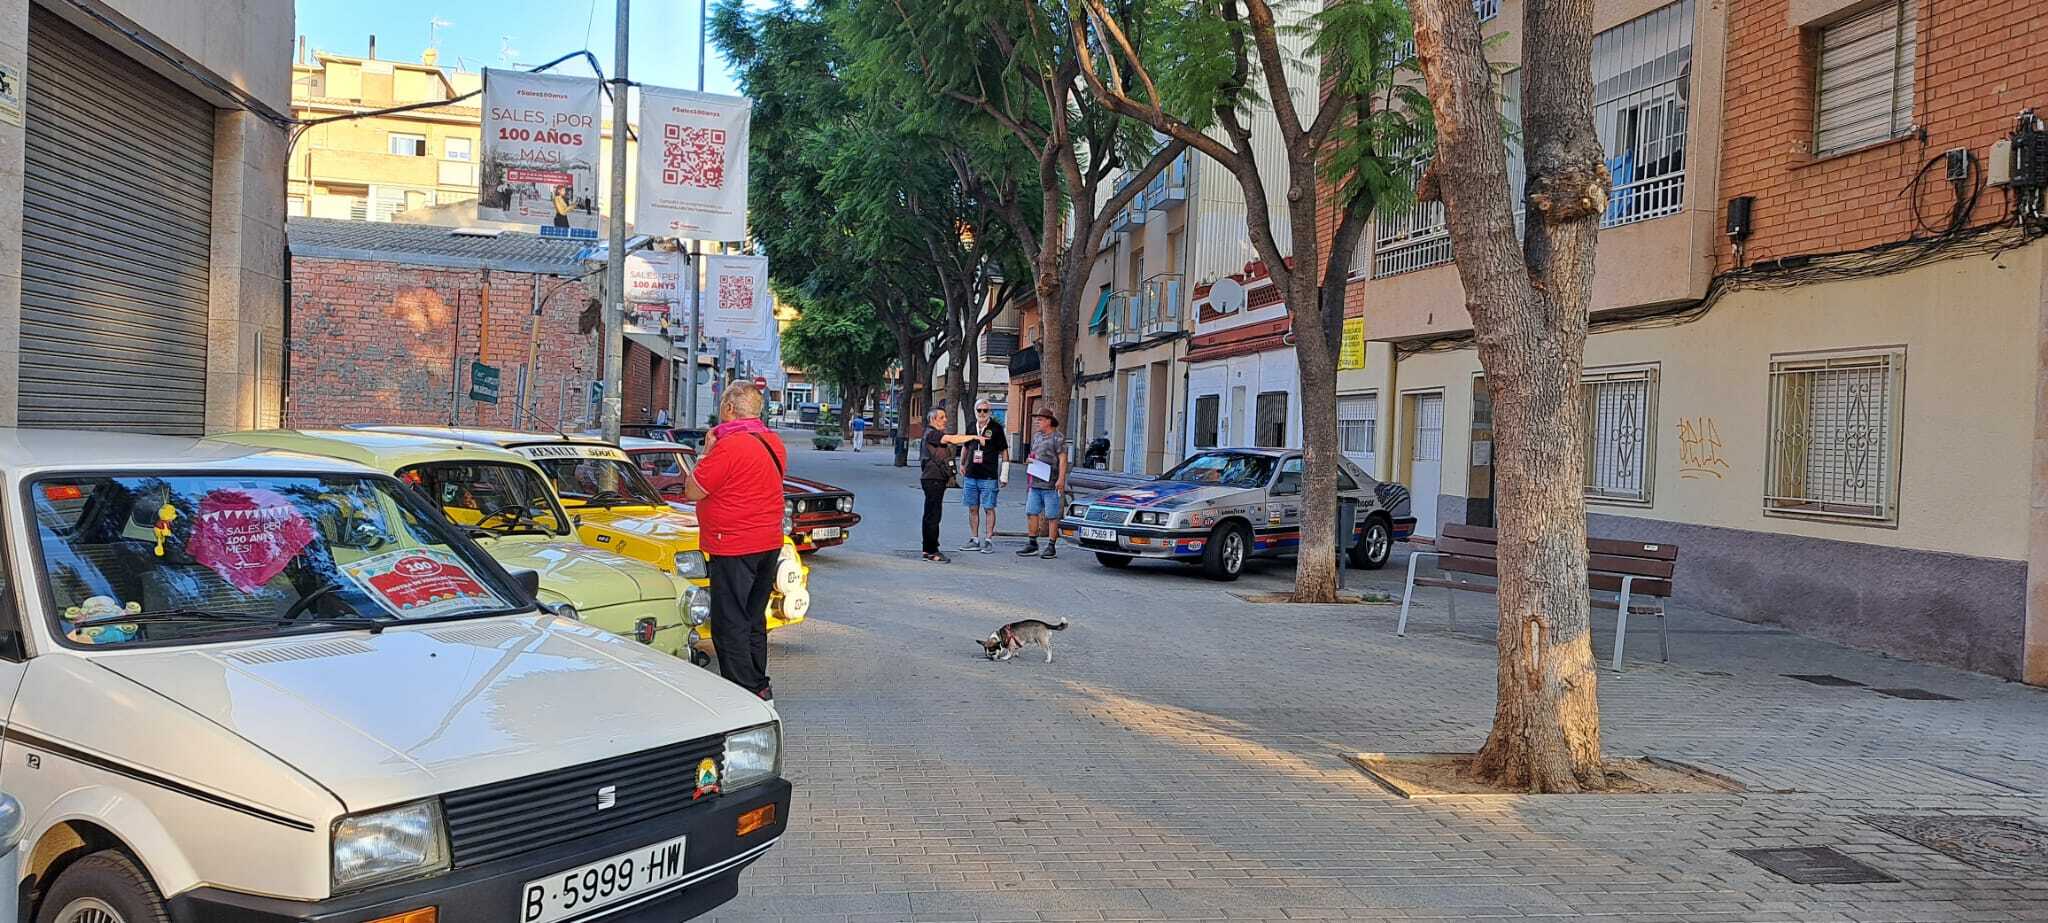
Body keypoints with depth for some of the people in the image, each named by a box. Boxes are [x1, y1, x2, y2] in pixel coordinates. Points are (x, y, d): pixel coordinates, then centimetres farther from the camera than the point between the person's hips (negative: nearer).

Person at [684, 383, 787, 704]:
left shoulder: (729, 447, -19)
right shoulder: (774, 442, 8)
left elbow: (692, 492, -13)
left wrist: (707, 451, -3)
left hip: (734, 548, -9)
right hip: (770, 544, 9)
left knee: (730, 625, -1)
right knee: (754, 620, 17)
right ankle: (761, 689, 24)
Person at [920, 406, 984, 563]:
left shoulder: (939, 434, 20)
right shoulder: (931, 434, -12)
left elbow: (955, 439, 11)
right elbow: (952, 439, -24)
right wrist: (973, 437, -19)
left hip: (938, 479, 11)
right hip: (932, 479, -11)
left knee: (931, 515, 13)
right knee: (933, 515, -9)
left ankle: (928, 550, 19)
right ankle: (932, 552, -8)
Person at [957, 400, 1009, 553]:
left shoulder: (996, 428, -4)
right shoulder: (971, 426, 8)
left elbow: (1004, 451, -2)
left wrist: (1004, 474, -5)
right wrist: (962, 464, 24)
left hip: (989, 476, -5)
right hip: (971, 476, 5)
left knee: (988, 508, -2)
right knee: (973, 509, 8)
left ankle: (988, 541, 3)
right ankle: (974, 540, 15)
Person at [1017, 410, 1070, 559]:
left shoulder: (1058, 438, -7)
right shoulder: (1036, 438, 18)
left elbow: (1062, 459, -12)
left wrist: (1061, 479, -20)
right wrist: (1029, 460, 5)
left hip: (1051, 485, -8)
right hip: (1035, 484, 8)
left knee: (1052, 516, -3)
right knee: (1031, 513, 6)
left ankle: (1051, 547, 2)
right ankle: (1032, 544, 13)